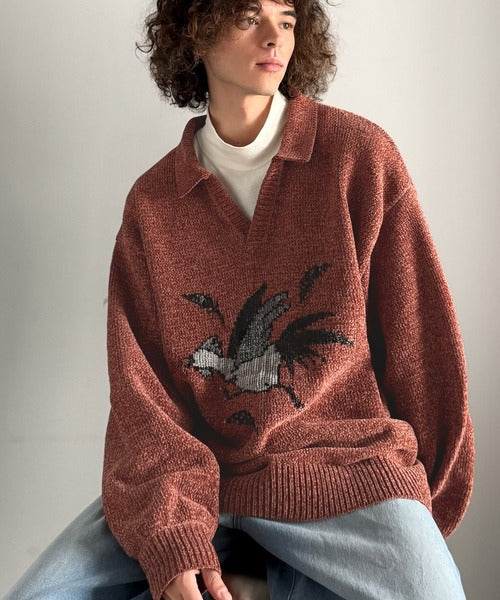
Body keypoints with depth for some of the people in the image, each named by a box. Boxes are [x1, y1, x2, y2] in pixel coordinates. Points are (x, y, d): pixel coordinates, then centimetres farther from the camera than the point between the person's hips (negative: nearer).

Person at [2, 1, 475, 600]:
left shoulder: (361, 154, 0)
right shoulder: (151, 199, 6)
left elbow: (421, 345, 4)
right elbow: (138, 384, 0)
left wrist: (425, 511, 9)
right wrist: (171, 539, -15)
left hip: (343, 467, -2)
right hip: (195, 478, 2)